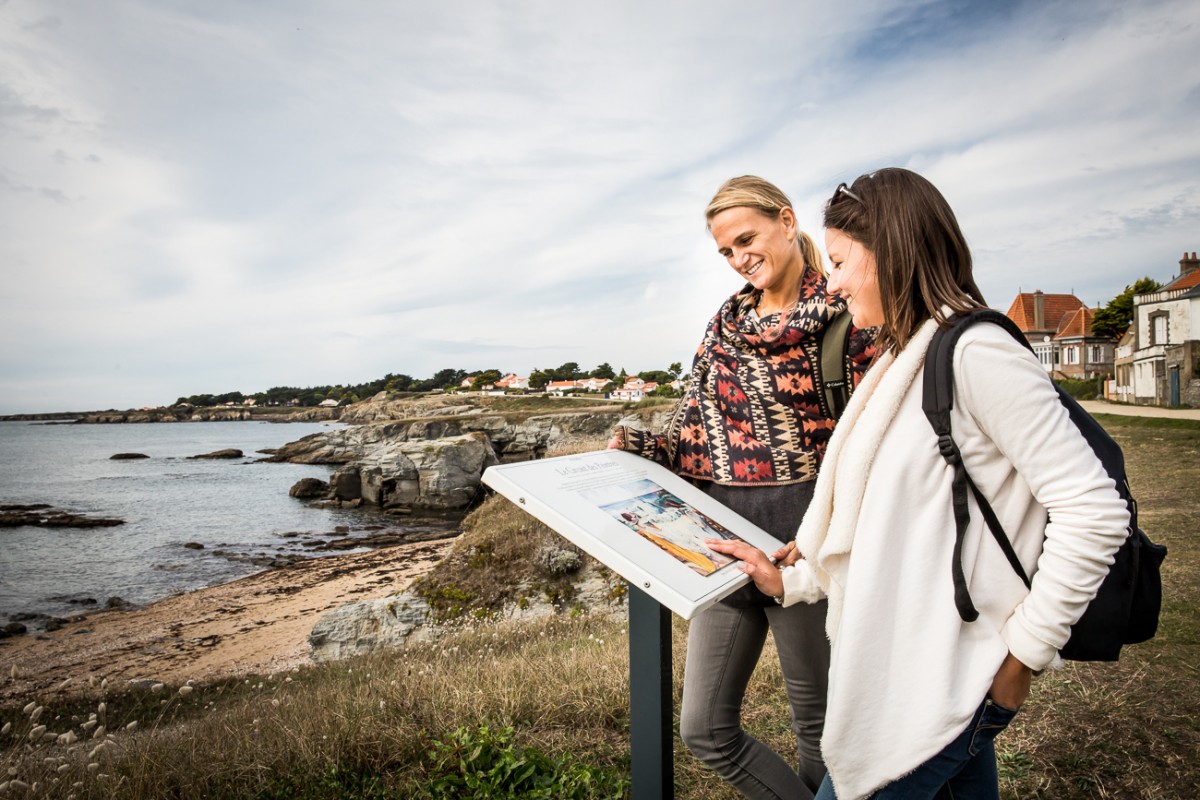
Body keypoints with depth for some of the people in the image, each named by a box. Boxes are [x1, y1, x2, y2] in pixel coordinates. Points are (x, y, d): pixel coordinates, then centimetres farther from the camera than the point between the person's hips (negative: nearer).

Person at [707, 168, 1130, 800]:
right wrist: (791, 579, 10)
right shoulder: (902, 361, 13)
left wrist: (1024, 655, -14)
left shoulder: (976, 353, -16)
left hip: (938, 684, -8)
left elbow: (1093, 511, -19)